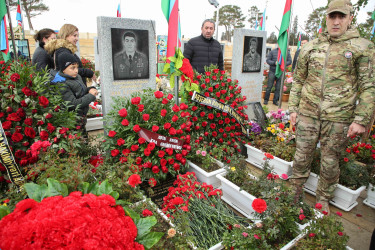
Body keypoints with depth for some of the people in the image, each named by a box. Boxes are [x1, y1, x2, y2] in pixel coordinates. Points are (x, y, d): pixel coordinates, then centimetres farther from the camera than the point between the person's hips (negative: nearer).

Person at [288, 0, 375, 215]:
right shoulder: (310, 47, 8)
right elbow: (298, 80, 12)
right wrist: (293, 108, 7)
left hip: (339, 117, -2)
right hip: (308, 113, 2)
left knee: (330, 161, 10)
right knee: (302, 155, 11)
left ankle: (323, 199, 32)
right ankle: (296, 190, 32)